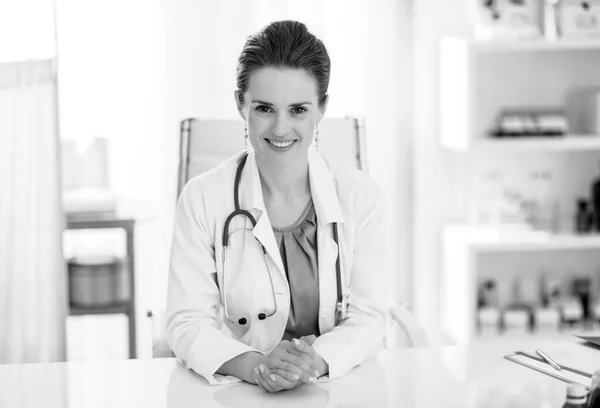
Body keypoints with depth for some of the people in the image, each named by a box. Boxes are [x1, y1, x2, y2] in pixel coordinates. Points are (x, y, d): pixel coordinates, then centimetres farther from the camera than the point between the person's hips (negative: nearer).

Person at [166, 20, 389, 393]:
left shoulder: (361, 197, 0)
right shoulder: (202, 199, -3)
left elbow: (368, 318, -3)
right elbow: (188, 324, -7)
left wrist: (317, 360, -22)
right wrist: (256, 367, -24)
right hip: (238, 392, -1)